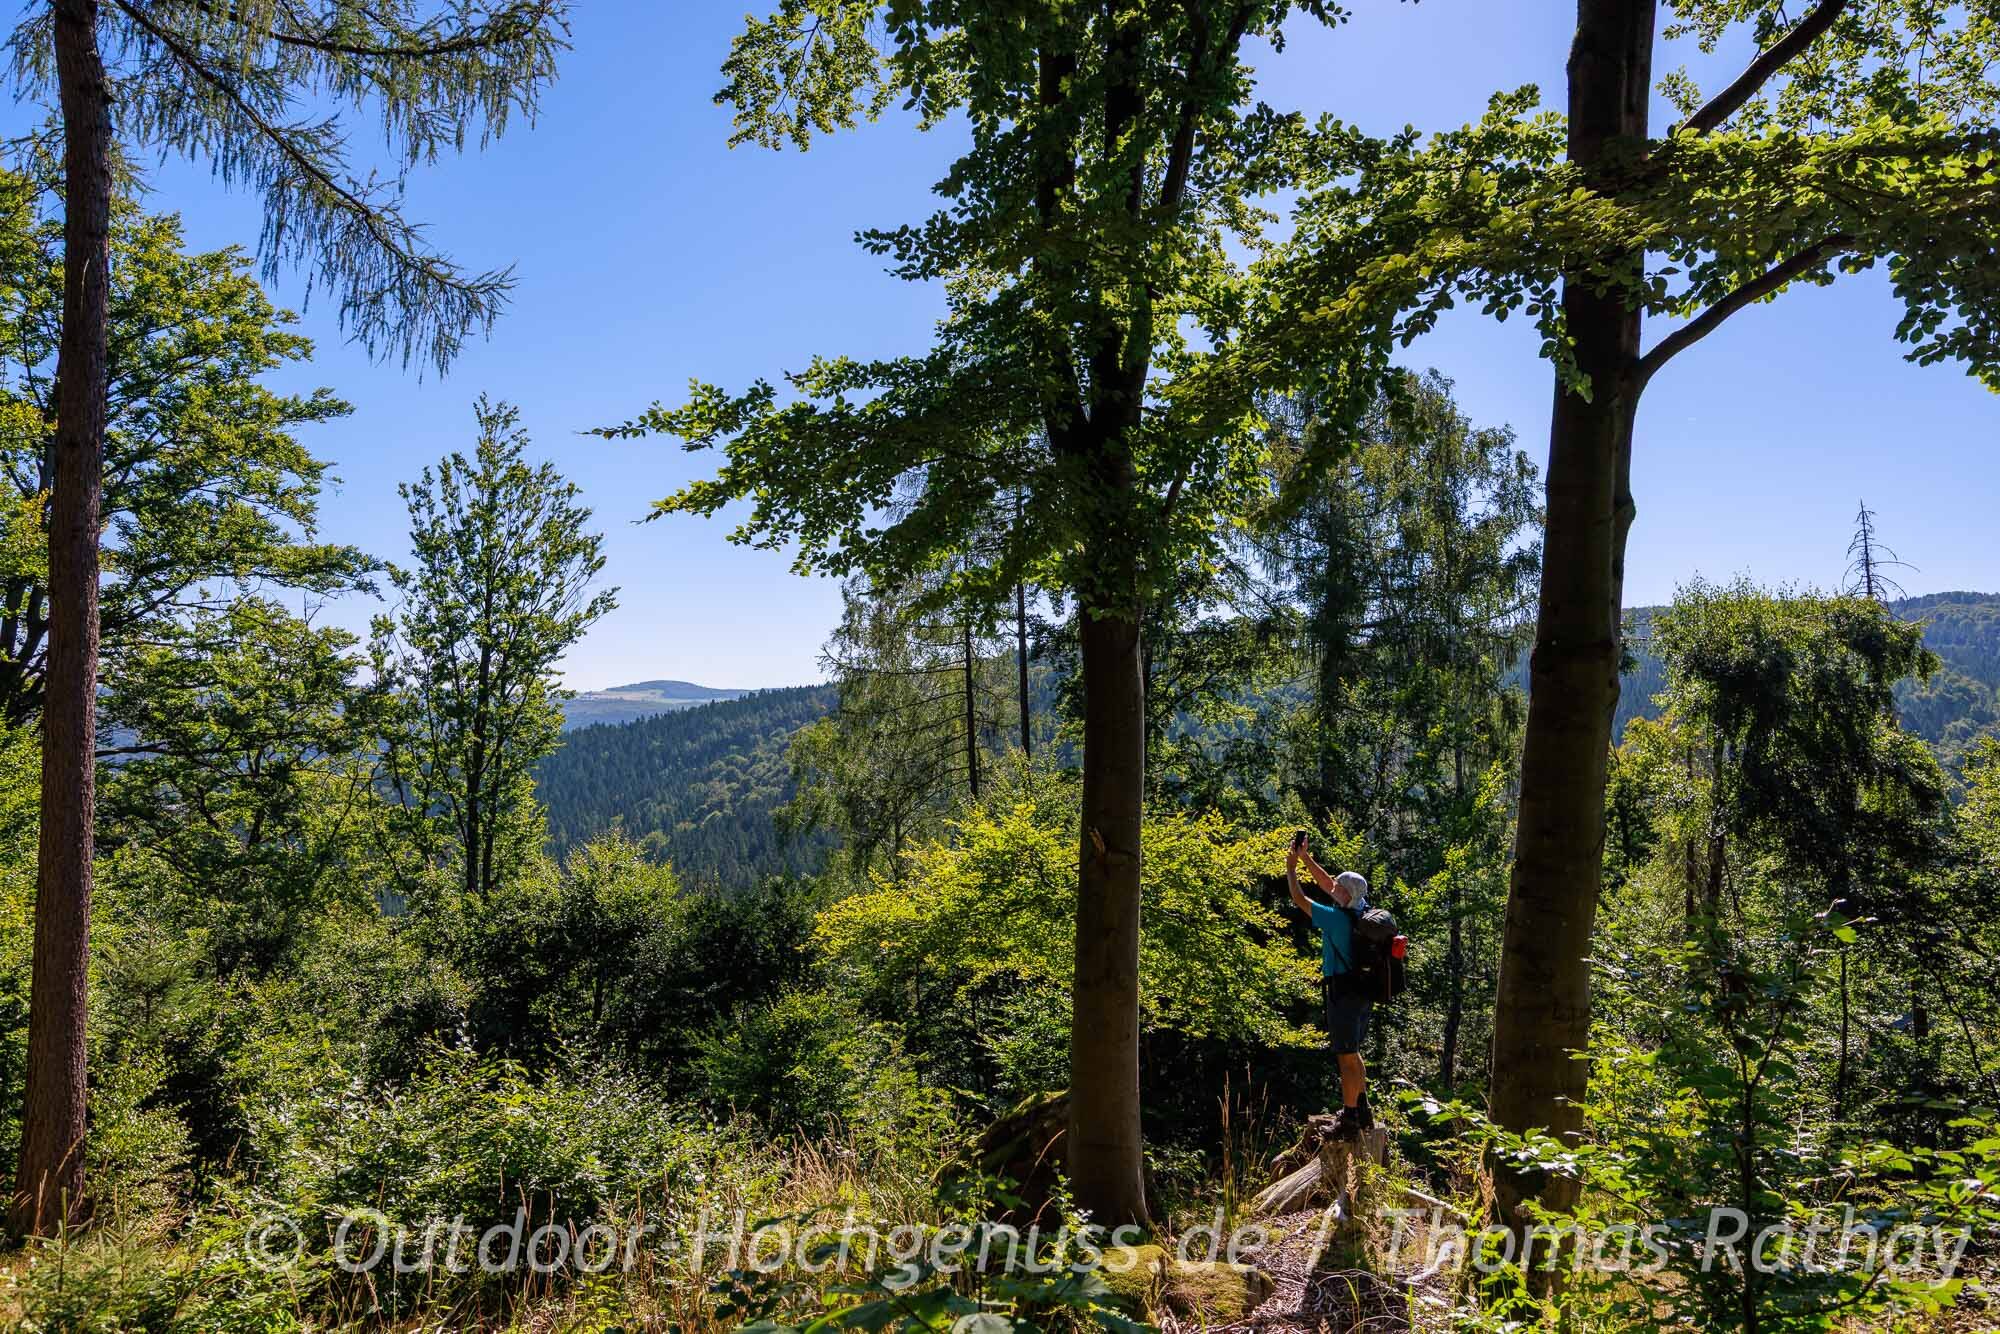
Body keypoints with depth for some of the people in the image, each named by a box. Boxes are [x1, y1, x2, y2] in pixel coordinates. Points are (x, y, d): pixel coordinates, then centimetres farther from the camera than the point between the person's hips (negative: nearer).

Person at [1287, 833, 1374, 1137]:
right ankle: (1362, 1110, 29)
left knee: (1346, 1058, -1)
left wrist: (1291, 870, 1)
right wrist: (1306, 858, 14)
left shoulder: (1337, 918, -21)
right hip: (1364, 993, 9)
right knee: (1353, 1053, 21)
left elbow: (1299, 900, -12)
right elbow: (1327, 884, 14)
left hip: (1343, 993, -9)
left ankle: (1349, 1120, 6)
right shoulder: (1361, 909, 2)